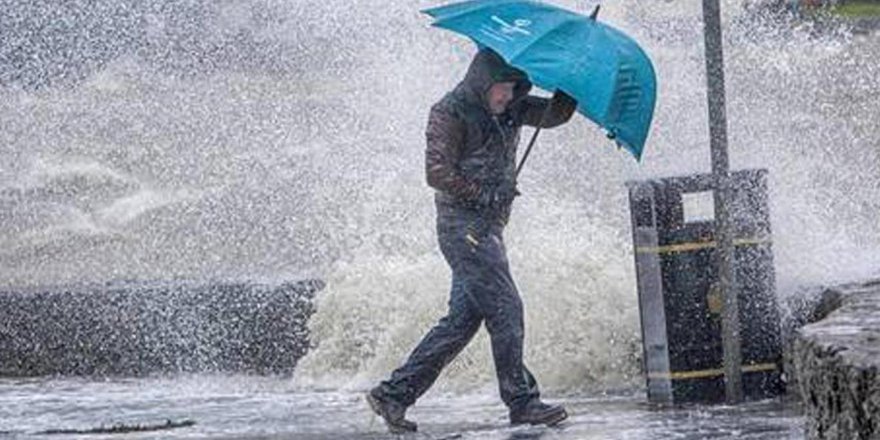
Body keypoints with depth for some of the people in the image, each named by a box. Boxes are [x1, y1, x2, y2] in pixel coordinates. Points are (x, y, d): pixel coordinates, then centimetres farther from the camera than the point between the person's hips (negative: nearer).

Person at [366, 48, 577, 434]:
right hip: (463, 224, -9)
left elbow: (554, 115, 10)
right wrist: (486, 195, -14)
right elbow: (438, 174, -15)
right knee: (505, 309, -11)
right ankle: (522, 401, -5)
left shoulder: (510, 110, 14)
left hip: (488, 227, 9)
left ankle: (395, 393, 8)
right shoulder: (450, 113, -10)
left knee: (463, 317, 6)